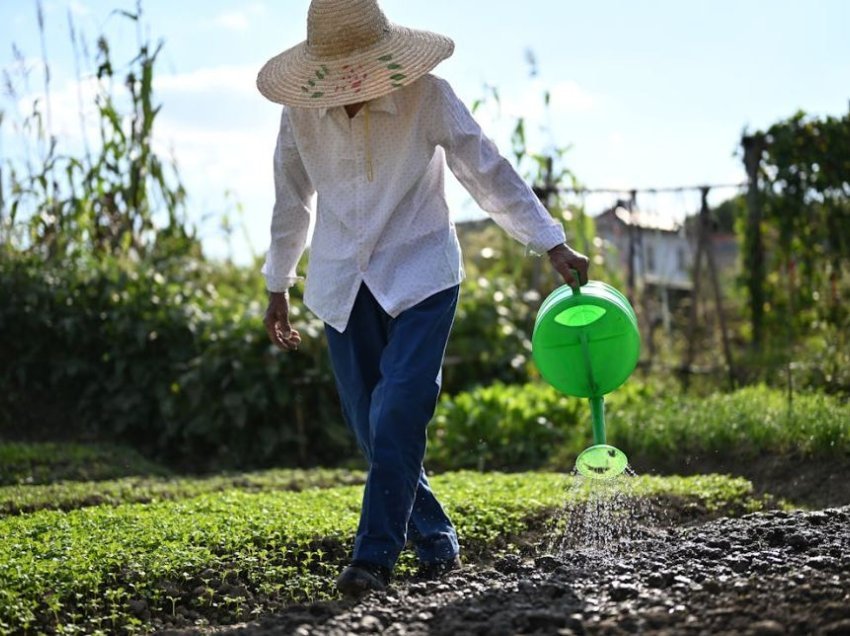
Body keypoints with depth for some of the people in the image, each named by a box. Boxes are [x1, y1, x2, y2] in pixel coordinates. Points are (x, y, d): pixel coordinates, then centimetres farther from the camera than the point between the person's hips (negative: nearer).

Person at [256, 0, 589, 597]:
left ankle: (375, 555, -10)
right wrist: (278, 286, 15)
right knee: (370, 423, 3)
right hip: (343, 282, 4)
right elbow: (291, 200, 8)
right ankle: (436, 541, 17)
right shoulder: (301, 108, -6)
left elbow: (489, 172, -8)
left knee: (400, 412, -16)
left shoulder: (426, 95, -14)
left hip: (420, 273, -3)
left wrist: (552, 244, -10)